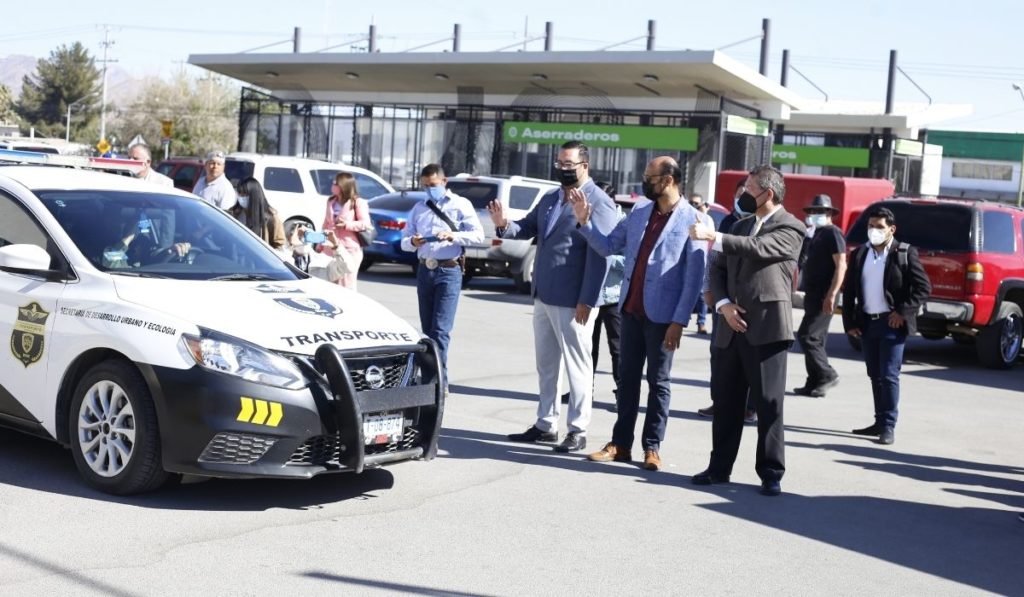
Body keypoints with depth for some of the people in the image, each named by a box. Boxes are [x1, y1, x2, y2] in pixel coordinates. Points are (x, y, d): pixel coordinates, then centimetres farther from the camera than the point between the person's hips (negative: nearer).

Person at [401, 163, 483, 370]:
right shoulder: (419, 208, 17)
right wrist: (412, 242, -9)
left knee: (441, 329, -12)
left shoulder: (460, 204, 3)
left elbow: (478, 234, -4)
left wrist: (453, 236, -20)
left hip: (449, 271, -5)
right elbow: (404, 240, 14)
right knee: (427, 328, 10)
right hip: (425, 270, 5)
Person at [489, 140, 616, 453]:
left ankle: (578, 430, 10)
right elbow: (528, 228, 18)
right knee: (546, 365, 16)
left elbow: (600, 256, -17)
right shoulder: (550, 199, 14)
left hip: (572, 303, -8)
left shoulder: (599, 203, -12)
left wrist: (587, 301, -20)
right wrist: (504, 224, -5)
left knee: (577, 366, 2)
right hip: (543, 296, 8)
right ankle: (546, 424, 26)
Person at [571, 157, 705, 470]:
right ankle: (620, 444, 18)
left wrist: (679, 321, -15)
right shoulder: (639, 212, 9)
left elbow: (694, 276, -11)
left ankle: (652, 448, 13)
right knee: (628, 378, 11)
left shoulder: (691, 220, -9)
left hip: (662, 315, -6)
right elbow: (608, 246, 12)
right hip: (631, 310, 6)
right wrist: (584, 221, -3)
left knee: (658, 382, 5)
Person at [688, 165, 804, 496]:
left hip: (767, 328, -7)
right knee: (725, 401, 11)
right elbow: (718, 269, 14)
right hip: (732, 327, 7)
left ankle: (771, 473, 6)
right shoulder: (740, 225, 18)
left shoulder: (789, 227, -4)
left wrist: (713, 236, -24)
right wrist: (723, 304, -3)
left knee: (768, 405, -3)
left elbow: (758, 248, -23)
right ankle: (719, 468, 21)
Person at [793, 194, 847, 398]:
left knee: (806, 336, -13)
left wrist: (831, 295, -23)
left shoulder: (833, 233, -9)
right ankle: (814, 384, 13)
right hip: (812, 295, 10)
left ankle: (827, 375, -4)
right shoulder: (815, 234, 19)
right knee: (815, 339, 10)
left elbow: (841, 266, -17)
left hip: (824, 297, -10)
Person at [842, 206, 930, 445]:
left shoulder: (905, 253, -4)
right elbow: (849, 290, 12)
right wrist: (850, 322, 5)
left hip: (891, 323, -5)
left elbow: (924, 287, -7)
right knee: (875, 376, 11)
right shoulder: (859, 254, 10)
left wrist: (902, 311, -12)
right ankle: (880, 422, 19)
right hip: (866, 323, 5)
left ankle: (888, 426, -2)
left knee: (889, 376, -6)